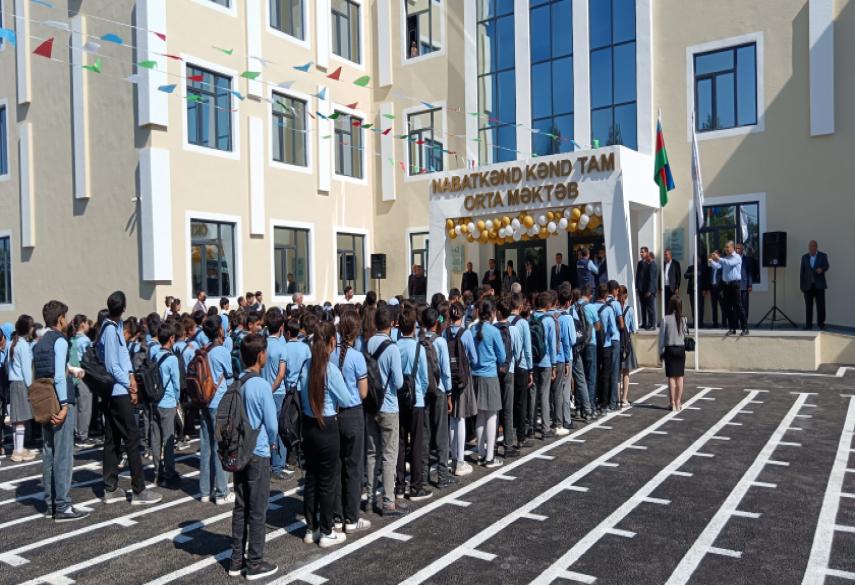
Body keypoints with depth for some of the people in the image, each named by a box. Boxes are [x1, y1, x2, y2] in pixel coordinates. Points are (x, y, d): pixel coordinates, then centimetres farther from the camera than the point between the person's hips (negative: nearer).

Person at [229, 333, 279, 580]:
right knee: (257, 510, 4)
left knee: (240, 507, 15)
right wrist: (271, 442, 6)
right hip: (258, 454, -6)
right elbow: (272, 423, -13)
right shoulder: (262, 386, -18)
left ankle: (236, 560, 24)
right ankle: (255, 564, 14)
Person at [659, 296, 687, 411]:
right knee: (679, 377, 9)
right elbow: (685, 335, 1)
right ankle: (678, 403, 16)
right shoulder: (683, 319, -3)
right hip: (681, 349, 2)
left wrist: (661, 351, 3)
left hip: (669, 349, -2)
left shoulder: (666, 319, -10)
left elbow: (662, 336, -5)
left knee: (671, 377, 2)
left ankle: (673, 403, 4)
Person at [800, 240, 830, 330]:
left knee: (821, 305, -2)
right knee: (808, 306, -1)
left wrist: (822, 269, -31)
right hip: (808, 285, 1)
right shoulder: (804, 257, 11)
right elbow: (802, 271, 9)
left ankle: (821, 323, 5)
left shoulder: (823, 256, 6)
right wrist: (801, 285, 3)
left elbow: (826, 266, -7)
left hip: (819, 285, -1)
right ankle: (808, 324, 1)